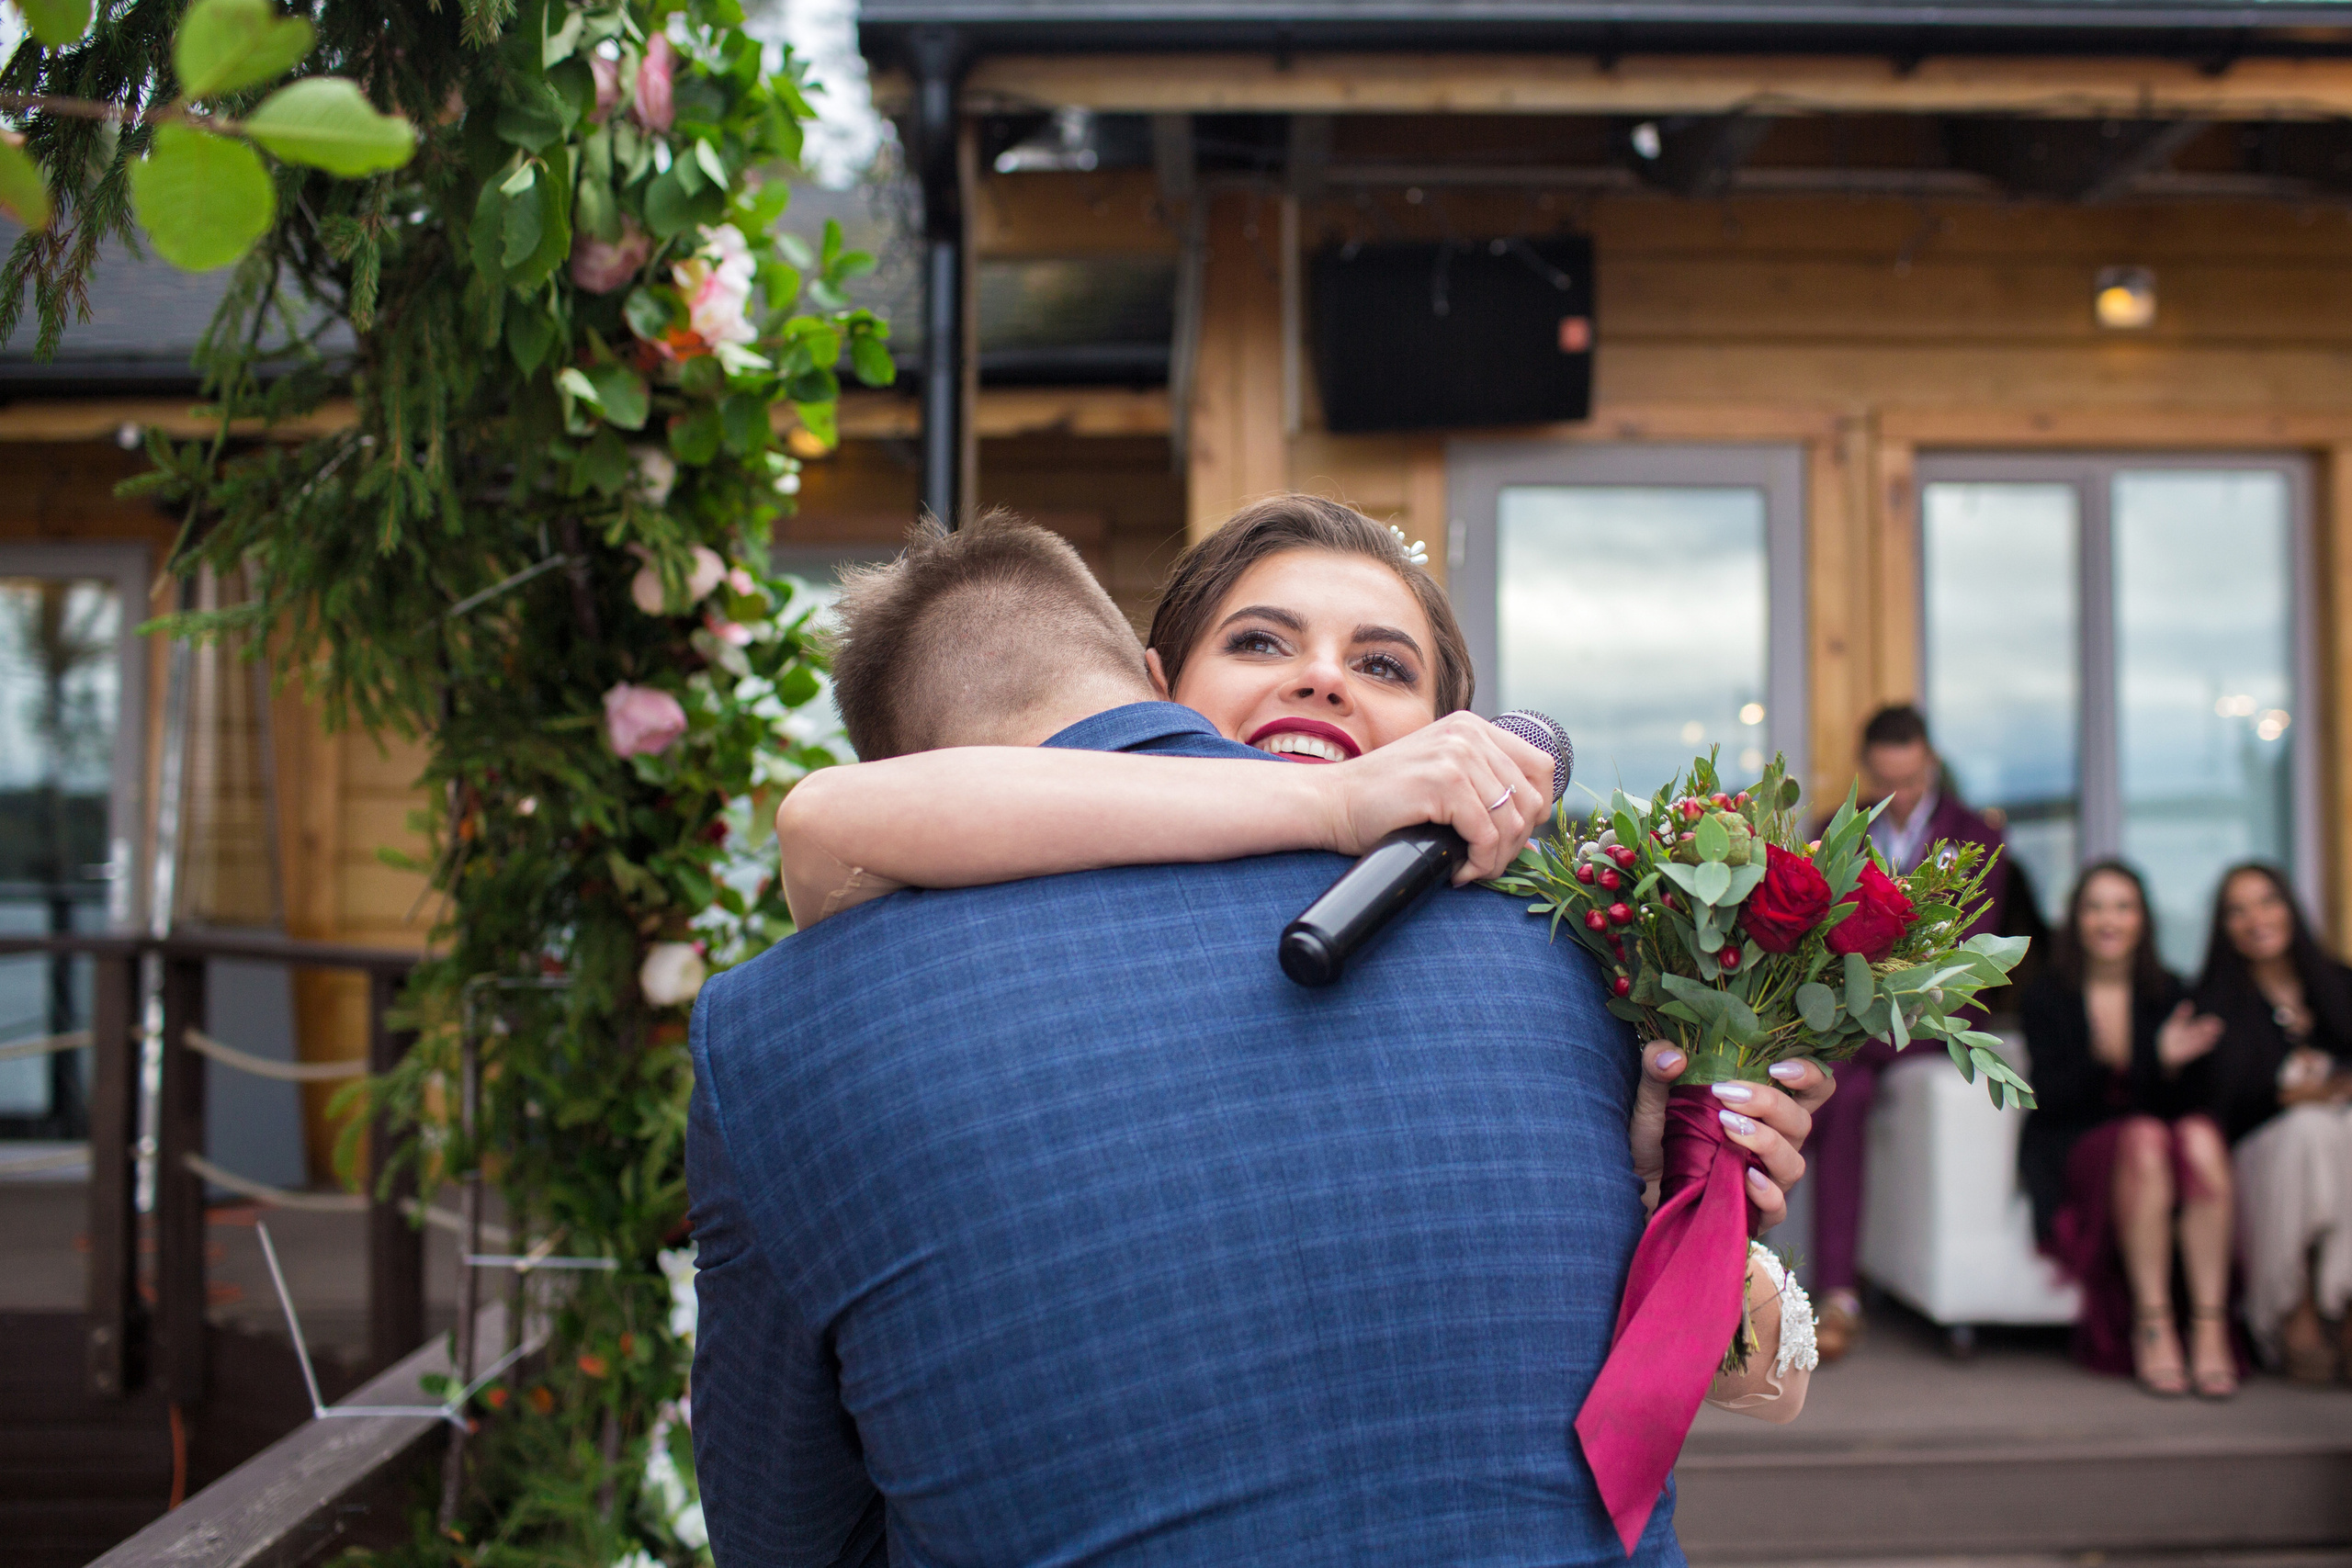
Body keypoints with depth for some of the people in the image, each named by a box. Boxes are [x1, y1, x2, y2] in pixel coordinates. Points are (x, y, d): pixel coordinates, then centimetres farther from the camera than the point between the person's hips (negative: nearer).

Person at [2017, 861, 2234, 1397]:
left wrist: (2174, 1063, -19)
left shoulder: (2169, 994, 10)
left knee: (2200, 1137, -31)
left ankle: (2211, 1327, -34)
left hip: (2171, 1136, 3)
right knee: (2144, 1137, -34)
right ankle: (2151, 1326, -33)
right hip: (2075, 1148, -3)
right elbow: (2049, 1097, -9)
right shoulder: (2047, 997, 3)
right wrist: (2098, 1060, -29)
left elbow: (2196, 1101, 3)